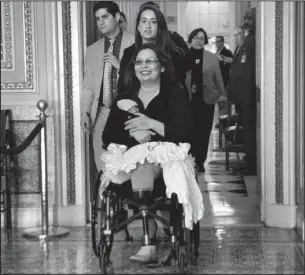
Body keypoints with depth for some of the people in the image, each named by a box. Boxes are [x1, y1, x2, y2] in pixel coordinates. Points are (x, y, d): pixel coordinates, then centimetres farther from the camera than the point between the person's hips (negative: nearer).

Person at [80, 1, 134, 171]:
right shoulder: (92, 50, 15)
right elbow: (88, 84, 15)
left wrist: (121, 66, -14)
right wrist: (85, 112, 5)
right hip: (102, 113, 4)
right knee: (103, 166, 2)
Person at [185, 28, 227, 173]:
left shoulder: (212, 58, 9)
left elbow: (218, 78, 11)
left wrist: (222, 95, 10)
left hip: (206, 99, 1)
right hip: (188, 100, -1)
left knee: (204, 131, 0)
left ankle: (200, 161, 8)